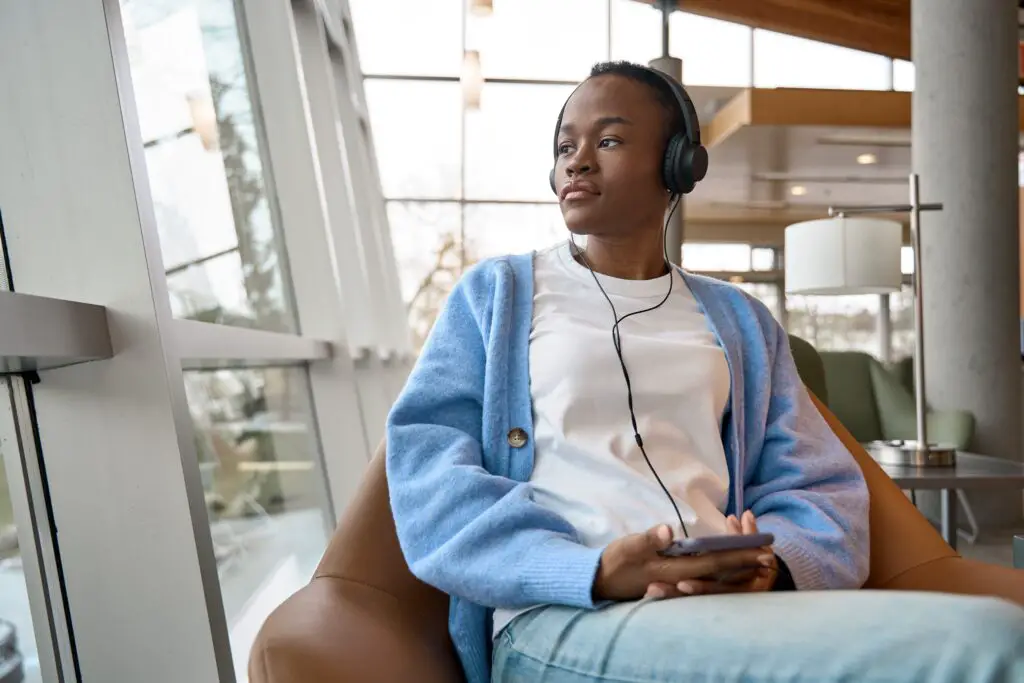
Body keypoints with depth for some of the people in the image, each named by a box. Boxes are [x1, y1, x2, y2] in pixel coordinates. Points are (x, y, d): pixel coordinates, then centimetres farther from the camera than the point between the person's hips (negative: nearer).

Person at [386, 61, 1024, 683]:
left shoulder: (740, 321, 24)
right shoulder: (495, 295, 16)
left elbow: (821, 490, 15)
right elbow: (429, 472, 2)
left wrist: (768, 563, -11)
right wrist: (597, 572, -16)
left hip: (726, 607, 6)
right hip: (559, 617, -5)